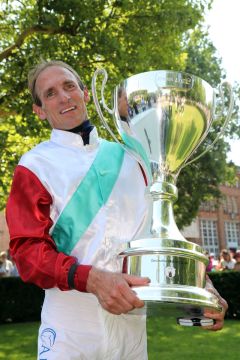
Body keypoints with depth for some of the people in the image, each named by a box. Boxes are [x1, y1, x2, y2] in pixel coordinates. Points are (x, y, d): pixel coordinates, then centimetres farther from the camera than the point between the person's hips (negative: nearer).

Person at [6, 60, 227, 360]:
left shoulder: (127, 157, 11)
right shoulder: (35, 165, -1)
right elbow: (28, 248, -9)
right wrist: (91, 279, -25)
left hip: (132, 320, 4)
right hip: (70, 327, -3)